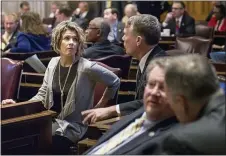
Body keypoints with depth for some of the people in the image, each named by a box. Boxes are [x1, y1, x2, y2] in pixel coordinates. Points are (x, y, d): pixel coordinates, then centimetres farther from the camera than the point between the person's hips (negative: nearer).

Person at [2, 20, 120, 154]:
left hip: (71, 126, -5)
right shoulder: (53, 63, 6)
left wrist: (100, 106, 2)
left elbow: (115, 82, -2)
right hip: (50, 121, 5)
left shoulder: (87, 68, -13)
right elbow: (43, 94, 10)